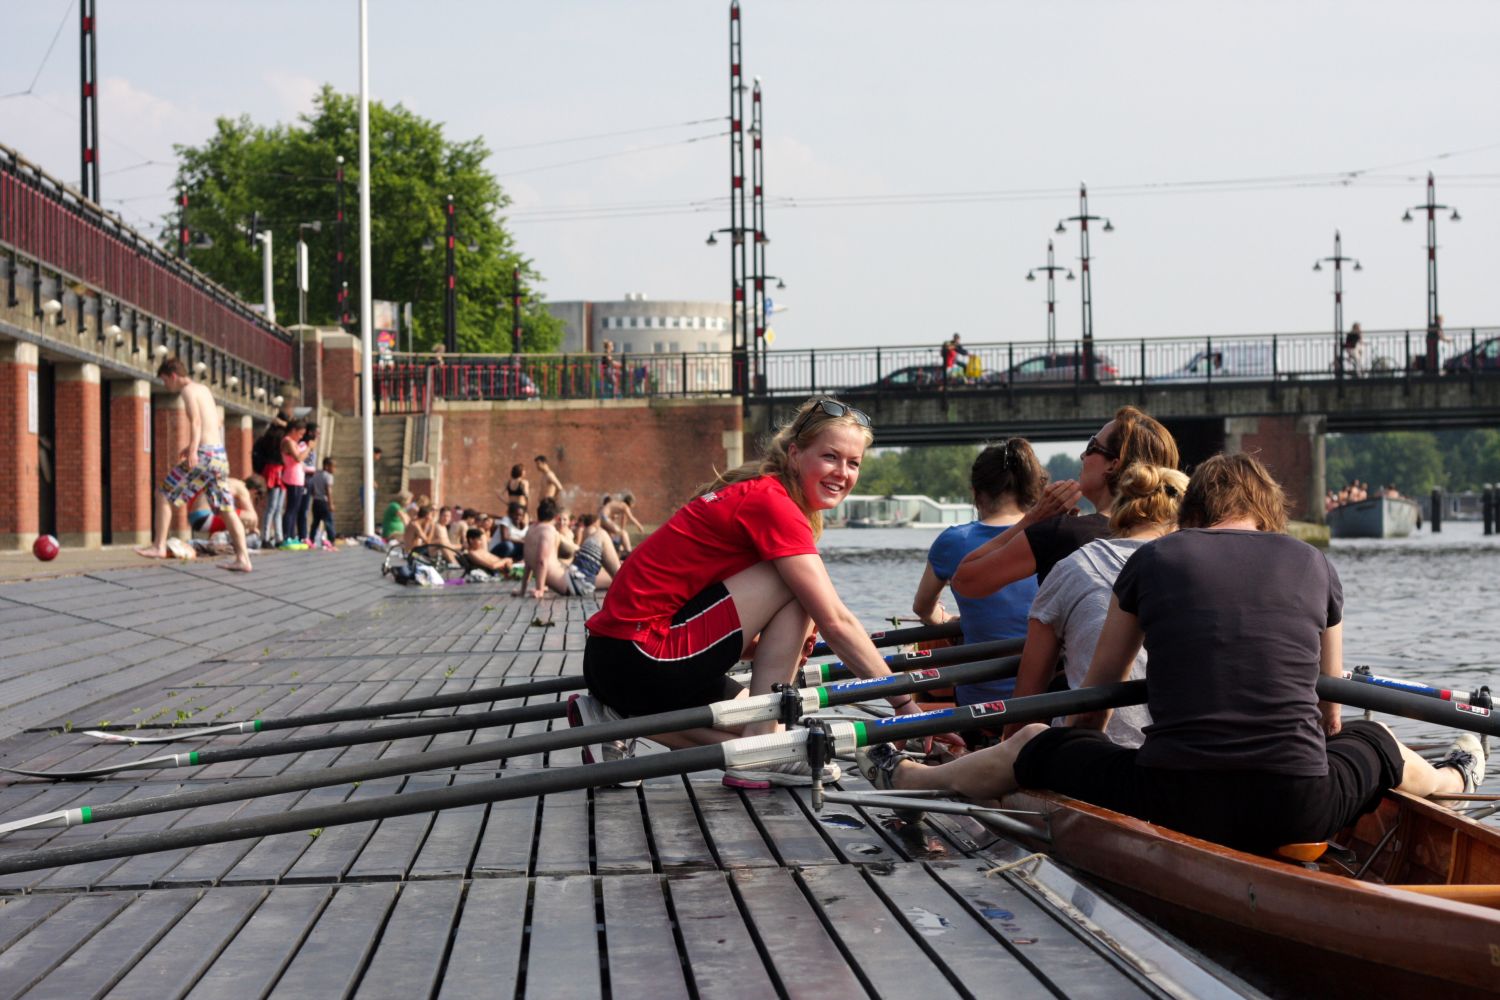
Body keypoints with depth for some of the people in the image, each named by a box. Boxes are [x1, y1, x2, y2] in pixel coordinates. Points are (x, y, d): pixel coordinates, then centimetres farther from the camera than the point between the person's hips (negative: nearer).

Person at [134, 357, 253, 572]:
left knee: (165, 494, 3)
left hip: (204, 454, -8)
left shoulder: (187, 390, -4)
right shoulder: (203, 389, 22)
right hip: (220, 453, 8)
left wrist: (193, 450, -34)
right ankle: (243, 558, -1)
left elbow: (195, 420, -21)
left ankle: (159, 546, 2)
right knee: (226, 508, 5)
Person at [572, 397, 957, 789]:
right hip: (642, 658, -10)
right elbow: (836, 622, -18)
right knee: (795, 583, -10)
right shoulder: (771, 502, -14)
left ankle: (619, 718, 12)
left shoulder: (755, 493, 16)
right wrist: (904, 701, -14)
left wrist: (777, 647, -2)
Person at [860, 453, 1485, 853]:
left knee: (1036, 746, 24)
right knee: (1376, 743, 35)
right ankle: (1452, 780, 64)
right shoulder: (1314, 566, 11)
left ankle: (903, 778, 43)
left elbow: (1097, 690, 23)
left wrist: (1086, 775, 42)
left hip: (1170, 802, -1)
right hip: (1299, 812, 2)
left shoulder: (1153, 559, 9)